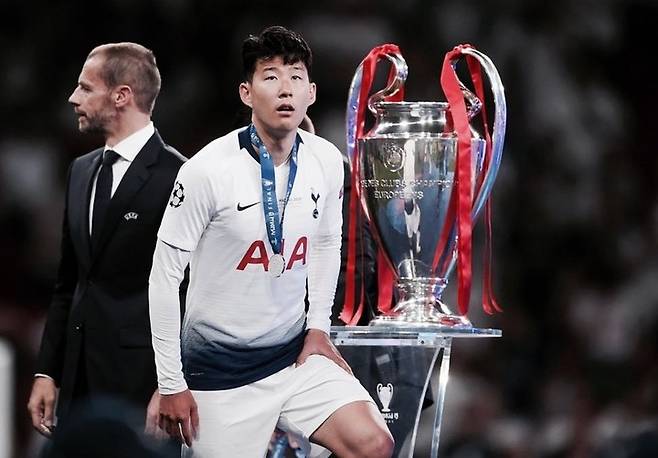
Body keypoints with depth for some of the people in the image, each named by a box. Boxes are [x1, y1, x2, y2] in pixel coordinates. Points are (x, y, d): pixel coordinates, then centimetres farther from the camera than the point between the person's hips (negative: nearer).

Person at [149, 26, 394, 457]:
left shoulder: (327, 162, -2)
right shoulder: (209, 169, -16)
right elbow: (165, 274, -11)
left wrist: (318, 325, 9)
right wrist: (171, 385, -10)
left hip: (295, 355, 4)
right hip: (220, 369, -4)